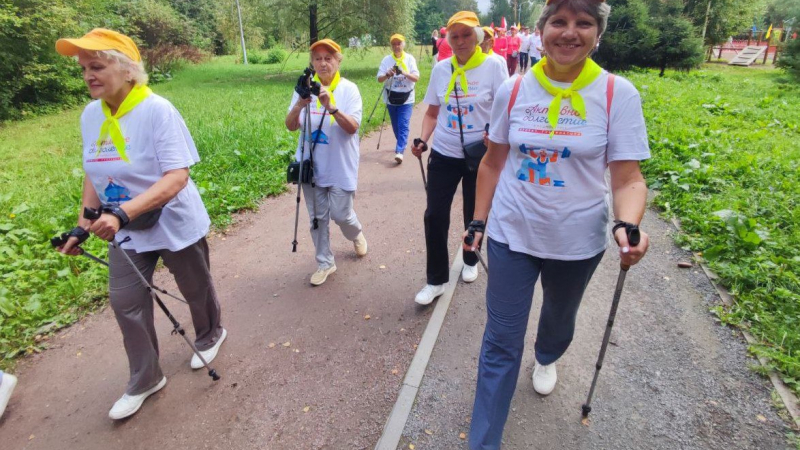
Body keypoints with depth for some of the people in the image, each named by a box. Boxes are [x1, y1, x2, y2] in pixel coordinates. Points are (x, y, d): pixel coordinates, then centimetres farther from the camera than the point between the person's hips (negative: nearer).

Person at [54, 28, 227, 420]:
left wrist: (123, 213, -38)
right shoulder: (90, 115, 0)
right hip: (126, 231, 6)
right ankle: (144, 380, 28)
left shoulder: (158, 110, -22)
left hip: (175, 225, -6)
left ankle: (210, 335, 46)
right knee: (125, 302, 8)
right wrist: (84, 224, 6)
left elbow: (177, 177, -29)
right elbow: (93, 173, 11)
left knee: (196, 289, 14)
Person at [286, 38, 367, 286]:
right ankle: (325, 263, 26)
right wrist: (299, 106, -24)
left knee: (341, 214, 3)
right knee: (317, 217, 9)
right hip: (311, 165, 3)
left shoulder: (349, 89, -8)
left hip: (341, 167, -3)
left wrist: (331, 107, -33)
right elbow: (291, 126, -5)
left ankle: (356, 234, 39)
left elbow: (352, 127, -18)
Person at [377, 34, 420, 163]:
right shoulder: (386, 59, -1)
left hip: (406, 99, -2)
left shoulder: (410, 58, -3)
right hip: (391, 98, 2)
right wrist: (387, 75, -26)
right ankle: (401, 144, 35)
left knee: (403, 125, -13)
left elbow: (416, 78, -11)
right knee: (395, 125, 13)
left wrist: (405, 73, -28)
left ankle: (400, 151, -18)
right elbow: (379, 79, -5)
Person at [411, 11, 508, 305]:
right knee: (435, 215, -2)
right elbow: (432, 113, 9)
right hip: (444, 154, 2)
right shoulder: (440, 69, 3)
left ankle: (470, 261, 40)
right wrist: (423, 140, -7)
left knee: (474, 213, 13)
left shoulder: (493, 66, -6)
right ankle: (436, 280, 12)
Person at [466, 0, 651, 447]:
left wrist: (627, 225, -30)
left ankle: (546, 357, 63)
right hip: (511, 234, 0)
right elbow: (493, 162, 4)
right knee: (501, 341, 5)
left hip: (577, 241, 0)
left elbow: (628, 177, -10)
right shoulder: (513, 90, -4)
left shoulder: (619, 94, -10)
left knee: (560, 317, 26)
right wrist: (478, 221, 4)